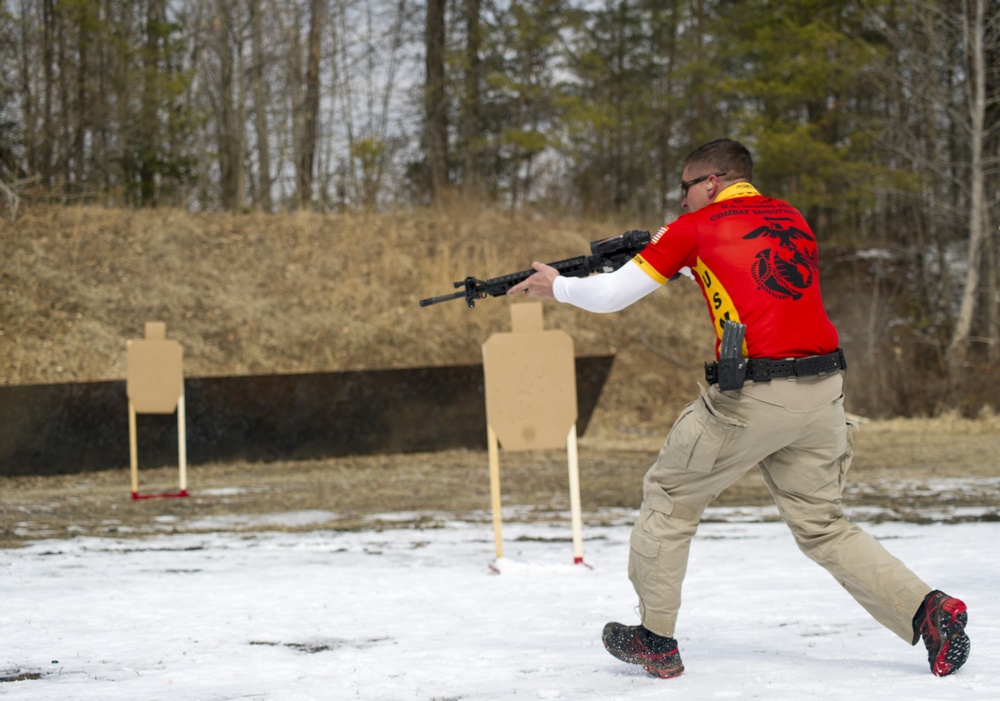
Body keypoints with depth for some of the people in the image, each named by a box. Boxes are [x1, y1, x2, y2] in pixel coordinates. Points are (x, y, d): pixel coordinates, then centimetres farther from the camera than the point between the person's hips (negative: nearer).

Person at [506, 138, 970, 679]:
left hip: (753, 395, -5)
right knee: (822, 524, 15)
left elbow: (610, 296, 9)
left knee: (670, 497, 14)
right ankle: (925, 609, -3)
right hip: (823, 389, 5)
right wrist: (673, 258, 35)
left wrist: (555, 285, 26)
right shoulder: (792, 219, 18)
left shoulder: (697, 228, 3)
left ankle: (656, 641, 18)